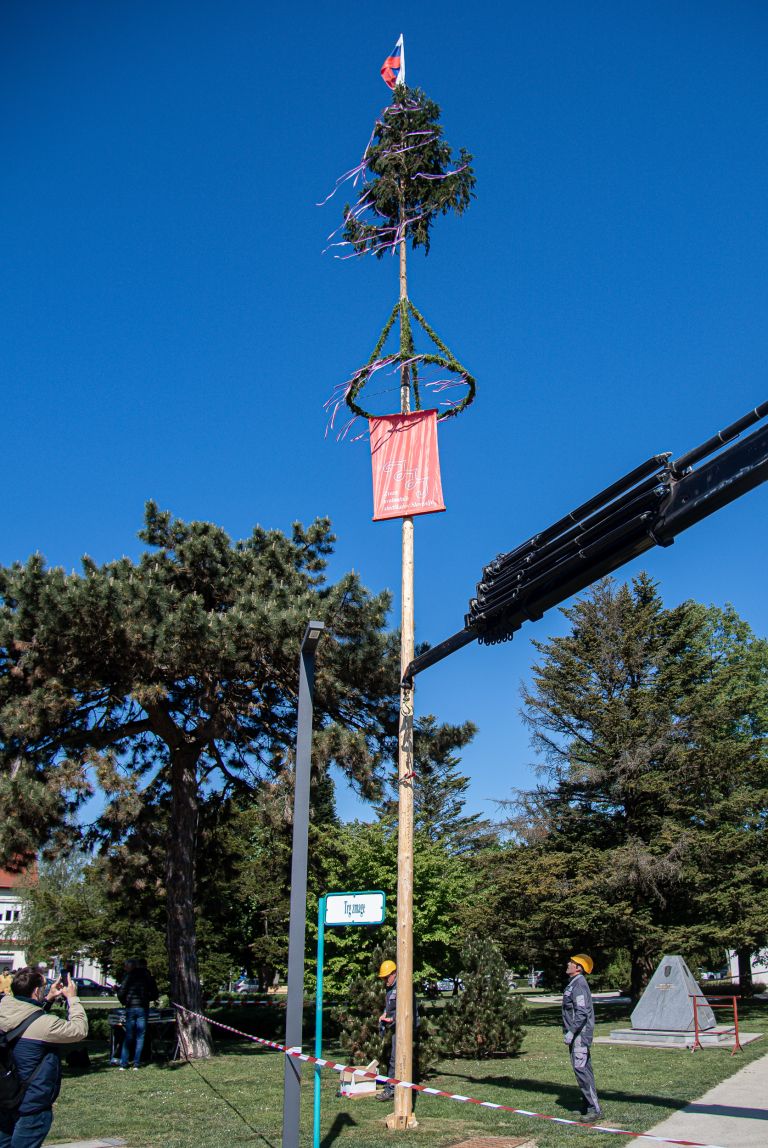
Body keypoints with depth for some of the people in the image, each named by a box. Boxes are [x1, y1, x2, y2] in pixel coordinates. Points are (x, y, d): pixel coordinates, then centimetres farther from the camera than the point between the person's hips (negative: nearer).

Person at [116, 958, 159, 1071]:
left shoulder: (129, 976, -1)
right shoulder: (149, 977, 2)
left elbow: (121, 993, -6)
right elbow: (155, 994, 4)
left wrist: (124, 1002, 12)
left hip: (130, 1008, 0)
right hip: (143, 1008, 0)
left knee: (128, 1037, 8)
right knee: (140, 1037, 6)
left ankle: (123, 1064, 5)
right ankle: (136, 1065, 4)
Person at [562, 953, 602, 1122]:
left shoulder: (579, 985, -17)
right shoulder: (573, 983, 15)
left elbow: (582, 1013, -24)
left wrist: (571, 1032, -24)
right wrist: (570, 1032, 25)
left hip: (580, 1034, -11)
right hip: (577, 1034, 11)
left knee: (581, 1069, -11)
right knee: (583, 1069, 14)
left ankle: (595, 1109, -9)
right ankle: (587, 1107, 20)